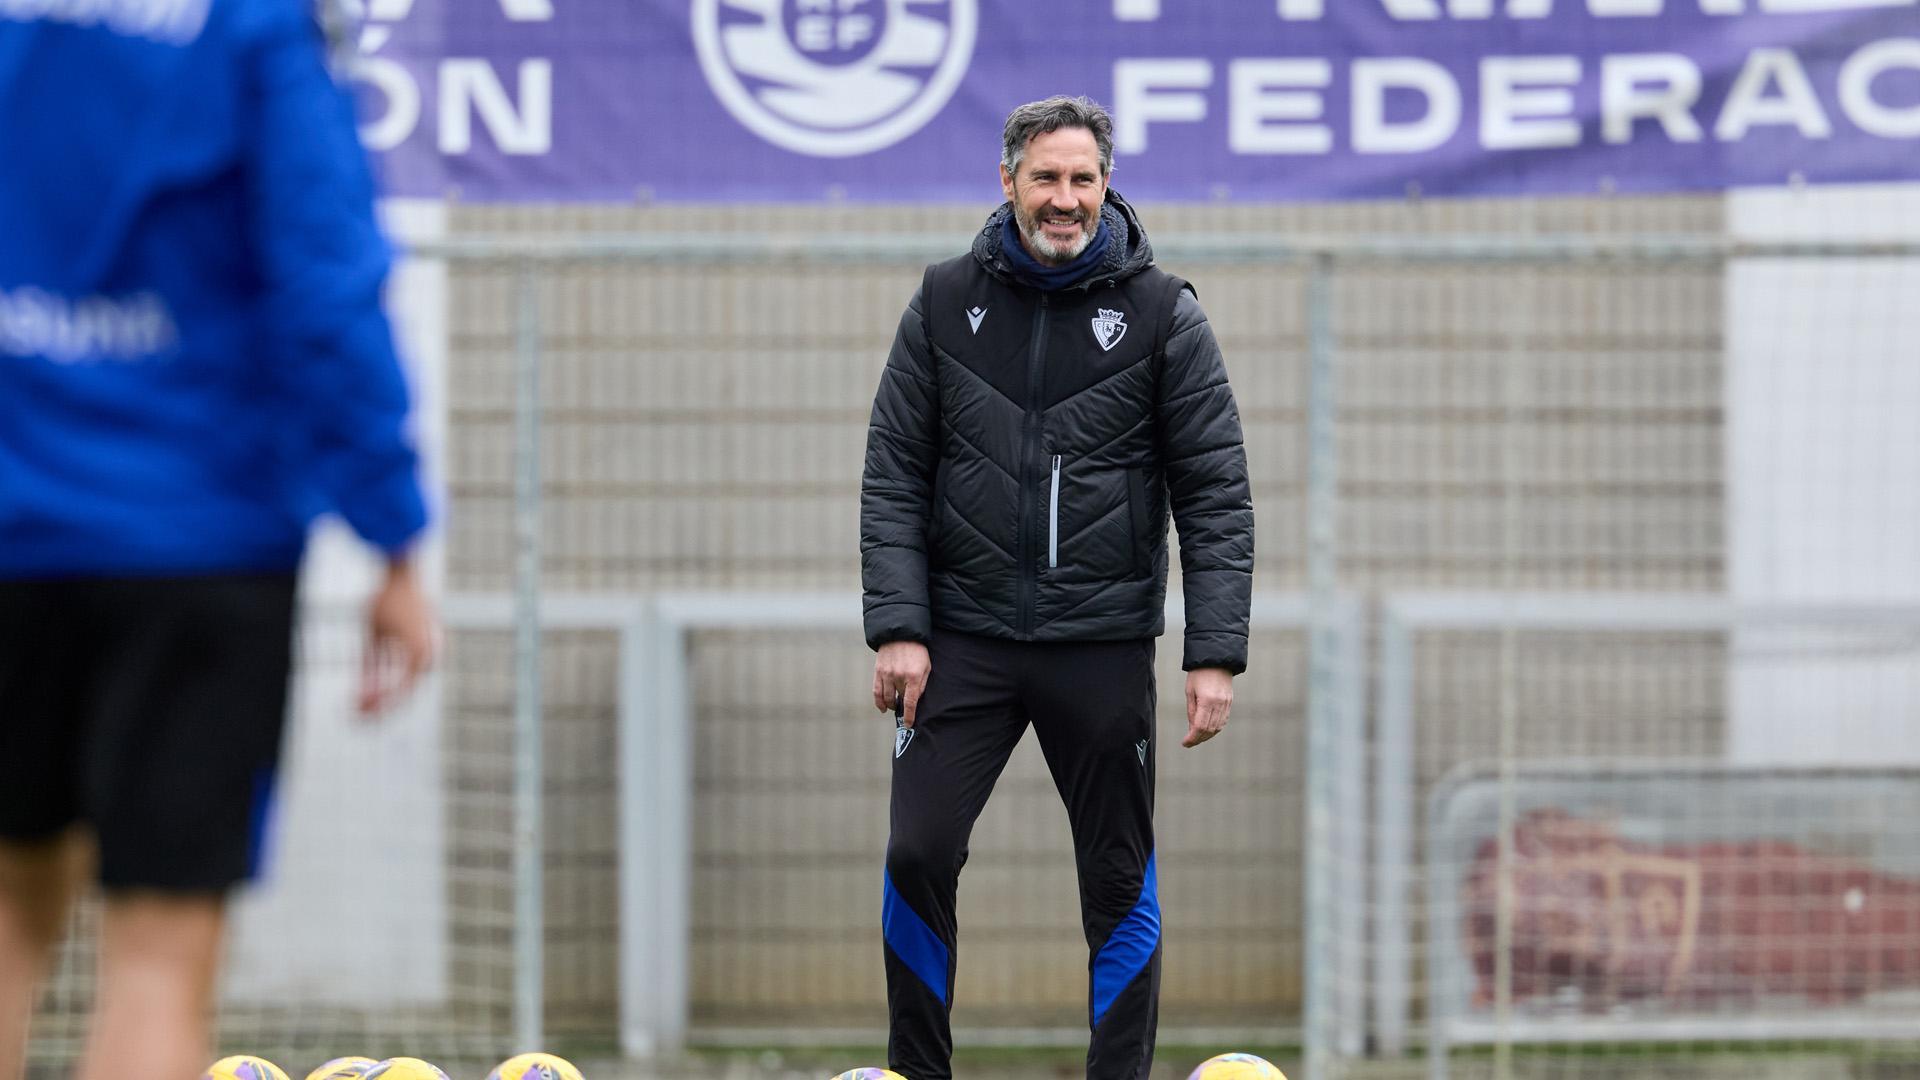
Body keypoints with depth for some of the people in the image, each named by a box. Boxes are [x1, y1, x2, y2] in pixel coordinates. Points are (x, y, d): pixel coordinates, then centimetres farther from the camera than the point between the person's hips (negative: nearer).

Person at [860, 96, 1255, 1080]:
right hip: (963, 640, 1)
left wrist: (1215, 654, -9)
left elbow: (1216, 496, -2)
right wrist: (898, 626, -6)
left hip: (1103, 647, -1)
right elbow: (893, 478, 5)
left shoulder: (1163, 315, -1)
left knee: (1119, 879, 4)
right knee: (918, 855, -6)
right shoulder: (946, 304, 4)